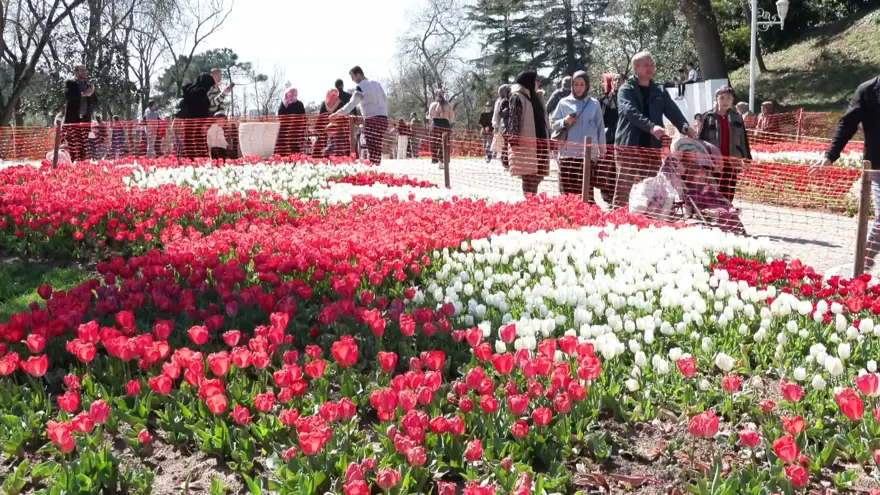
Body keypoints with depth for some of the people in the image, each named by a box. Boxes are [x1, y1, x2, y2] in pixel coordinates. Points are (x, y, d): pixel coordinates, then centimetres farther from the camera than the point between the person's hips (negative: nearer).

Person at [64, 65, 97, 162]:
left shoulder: (89, 86, 21)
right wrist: (83, 94, -12)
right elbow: (67, 95, -11)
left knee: (83, 146, -4)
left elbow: (95, 102, 21)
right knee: (73, 145, -11)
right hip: (72, 118, -3)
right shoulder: (70, 83, 9)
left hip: (85, 119, 3)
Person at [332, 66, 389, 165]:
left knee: (371, 148, -10)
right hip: (383, 119, 7)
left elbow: (352, 103, -15)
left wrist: (338, 113, -11)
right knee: (377, 148, 4)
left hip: (372, 119, -7)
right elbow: (385, 102, 21)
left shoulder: (361, 86, -5)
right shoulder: (376, 84, 19)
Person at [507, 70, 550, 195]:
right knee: (529, 179, -11)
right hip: (525, 144, -8)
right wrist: (514, 143, -20)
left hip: (538, 143, 8)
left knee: (537, 177, 5)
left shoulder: (534, 97, 21)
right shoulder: (518, 97, -4)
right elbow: (514, 121, -12)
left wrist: (548, 139, 19)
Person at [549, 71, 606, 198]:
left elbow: (600, 127, 12)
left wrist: (602, 150, 11)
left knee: (586, 188, -10)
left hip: (588, 152, -1)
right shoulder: (564, 102, 10)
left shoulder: (594, 103, 9)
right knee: (567, 189, -3)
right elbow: (552, 124, 12)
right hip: (568, 151, 1)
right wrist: (564, 122, -8)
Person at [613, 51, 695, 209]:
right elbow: (631, 112, -18)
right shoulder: (626, 90, 0)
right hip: (628, 147, -4)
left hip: (652, 147, 4)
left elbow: (672, 111, 1)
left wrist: (685, 128, -19)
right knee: (623, 188, -2)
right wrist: (651, 126, -34)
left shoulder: (659, 91, 15)